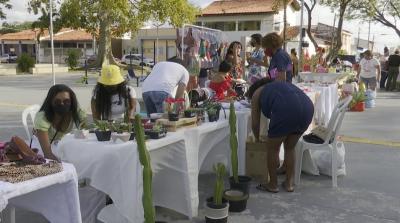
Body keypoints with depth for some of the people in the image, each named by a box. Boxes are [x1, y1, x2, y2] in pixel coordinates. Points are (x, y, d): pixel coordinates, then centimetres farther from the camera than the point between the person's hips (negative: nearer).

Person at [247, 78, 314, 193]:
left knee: (273, 148, 13)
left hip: (286, 110, -6)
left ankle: (273, 184, 23)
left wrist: (257, 138, 42)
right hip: (307, 107, 7)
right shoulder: (281, 85, 40)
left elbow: (255, 123, 23)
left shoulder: (257, 93, 23)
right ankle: (289, 183, 29)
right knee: (290, 148, 24)